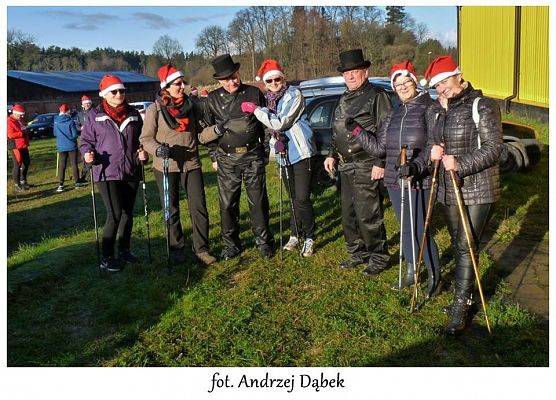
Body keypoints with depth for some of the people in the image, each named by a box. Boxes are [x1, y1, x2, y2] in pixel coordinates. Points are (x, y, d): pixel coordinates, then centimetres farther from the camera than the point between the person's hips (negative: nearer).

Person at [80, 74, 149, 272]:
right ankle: (106, 258, 1)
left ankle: (124, 250, 29)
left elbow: (141, 138, 18)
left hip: (131, 173, 5)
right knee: (115, 214, -12)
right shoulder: (94, 115, -1)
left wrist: (143, 153, 0)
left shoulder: (133, 114, 9)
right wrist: (88, 153, -18)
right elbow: (86, 141, 2)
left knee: (128, 213, 13)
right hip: (107, 173, -5)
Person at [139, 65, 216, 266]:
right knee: (171, 210, 9)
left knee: (199, 207, 0)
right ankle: (176, 248, 24)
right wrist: (157, 149, -22)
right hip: (166, 166, -2)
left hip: (191, 164, 3)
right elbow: (146, 138, -3)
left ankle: (201, 248, 13)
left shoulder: (190, 106, 7)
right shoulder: (155, 109, -5)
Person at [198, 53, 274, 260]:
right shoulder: (213, 99, 3)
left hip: (253, 157, -1)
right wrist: (214, 157, 8)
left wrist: (265, 152, 8)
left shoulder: (254, 94, 2)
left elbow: (266, 124, 9)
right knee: (227, 204, 5)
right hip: (227, 159, 1)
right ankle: (232, 244, 19)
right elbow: (208, 131, 11)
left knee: (258, 201, 5)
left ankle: (263, 241, 19)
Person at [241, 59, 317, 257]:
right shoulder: (269, 99, 12)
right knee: (294, 198, 15)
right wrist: (275, 141, 9)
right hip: (284, 153, 7)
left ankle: (309, 238, 7)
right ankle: (296, 235, 26)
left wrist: (255, 110, -16)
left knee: (302, 199, -8)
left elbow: (281, 123, -20)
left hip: (300, 152, -7)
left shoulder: (293, 95, -11)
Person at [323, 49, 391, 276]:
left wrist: (381, 163, -17)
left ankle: (379, 257, 10)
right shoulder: (344, 100, 19)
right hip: (345, 167, 8)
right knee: (348, 214, 14)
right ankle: (358, 253, 28)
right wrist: (332, 155, 17)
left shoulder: (376, 96, -6)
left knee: (368, 216, -6)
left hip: (366, 167, -8)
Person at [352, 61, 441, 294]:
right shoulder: (394, 115, 12)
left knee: (420, 231, -5)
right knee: (405, 229, 16)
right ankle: (411, 271, 32)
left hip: (419, 183, -6)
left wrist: (416, 166, -28)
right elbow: (379, 148, 9)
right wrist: (356, 130, 3)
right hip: (394, 181, 6)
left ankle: (435, 275, 17)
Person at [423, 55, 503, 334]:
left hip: (477, 191, -6)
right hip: (448, 190, 7)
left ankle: (460, 307, 2)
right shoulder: (434, 111, 10)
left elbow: (493, 149, -14)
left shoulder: (482, 107, -10)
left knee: (466, 247, -7)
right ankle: (465, 295, 30)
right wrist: (432, 152, -4)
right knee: (458, 245, 15)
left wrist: (461, 164, -26)